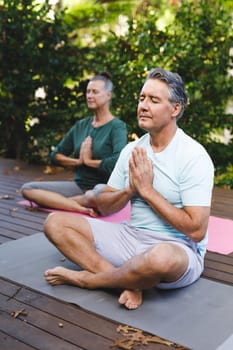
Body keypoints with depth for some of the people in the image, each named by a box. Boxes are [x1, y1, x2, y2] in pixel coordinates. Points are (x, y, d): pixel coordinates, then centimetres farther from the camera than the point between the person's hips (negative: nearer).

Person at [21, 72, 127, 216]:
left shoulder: (117, 126, -5)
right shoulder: (81, 125, 13)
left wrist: (89, 161, -9)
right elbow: (55, 156, 15)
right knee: (28, 189, -12)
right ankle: (81, 207, -26)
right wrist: (78, 161, -3)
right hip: (79, 186, 8)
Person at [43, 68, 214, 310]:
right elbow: (104, 208, 8)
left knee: (162, 257, -42)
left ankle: (85, 279, -14)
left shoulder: (193, 156, -12)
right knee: (55, 222, -5)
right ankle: (128, 282, -18)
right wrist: (130, 190, -13)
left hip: (176, 248, -6)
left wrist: (147, 190, -16)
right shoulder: (132, 150, 6)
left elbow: (196, 231, -19)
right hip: (131, 236, 6)